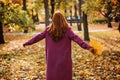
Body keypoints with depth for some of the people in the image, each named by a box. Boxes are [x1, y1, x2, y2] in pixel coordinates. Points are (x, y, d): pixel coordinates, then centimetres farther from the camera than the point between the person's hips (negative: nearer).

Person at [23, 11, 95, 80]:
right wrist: (88, 47, -25)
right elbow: (76, 38, -18)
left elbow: (38, 37, 8)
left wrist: (27, 43, 21)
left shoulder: (48, 30, 0)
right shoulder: (67, 30, -8)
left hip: (52, 59, 2)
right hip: (64, 60, -2)